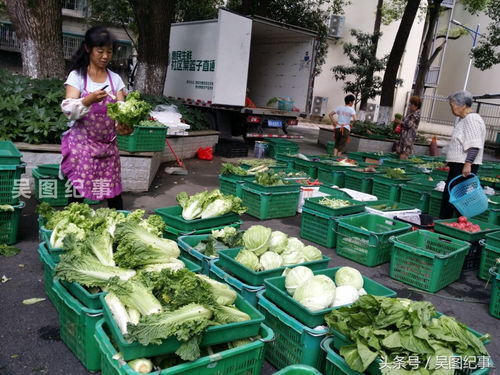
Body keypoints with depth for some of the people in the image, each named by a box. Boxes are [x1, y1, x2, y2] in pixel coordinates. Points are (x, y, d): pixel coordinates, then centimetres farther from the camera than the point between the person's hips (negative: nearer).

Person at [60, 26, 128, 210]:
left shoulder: (115, 79, 5)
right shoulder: (77, 76, -4)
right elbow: (68, 110, -15)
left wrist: (124, 125, -27)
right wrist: (89, 100, -34)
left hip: (108, 144, 3)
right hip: (82, 143, -3)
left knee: (113, 190, 7)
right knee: (78, 190, -1)